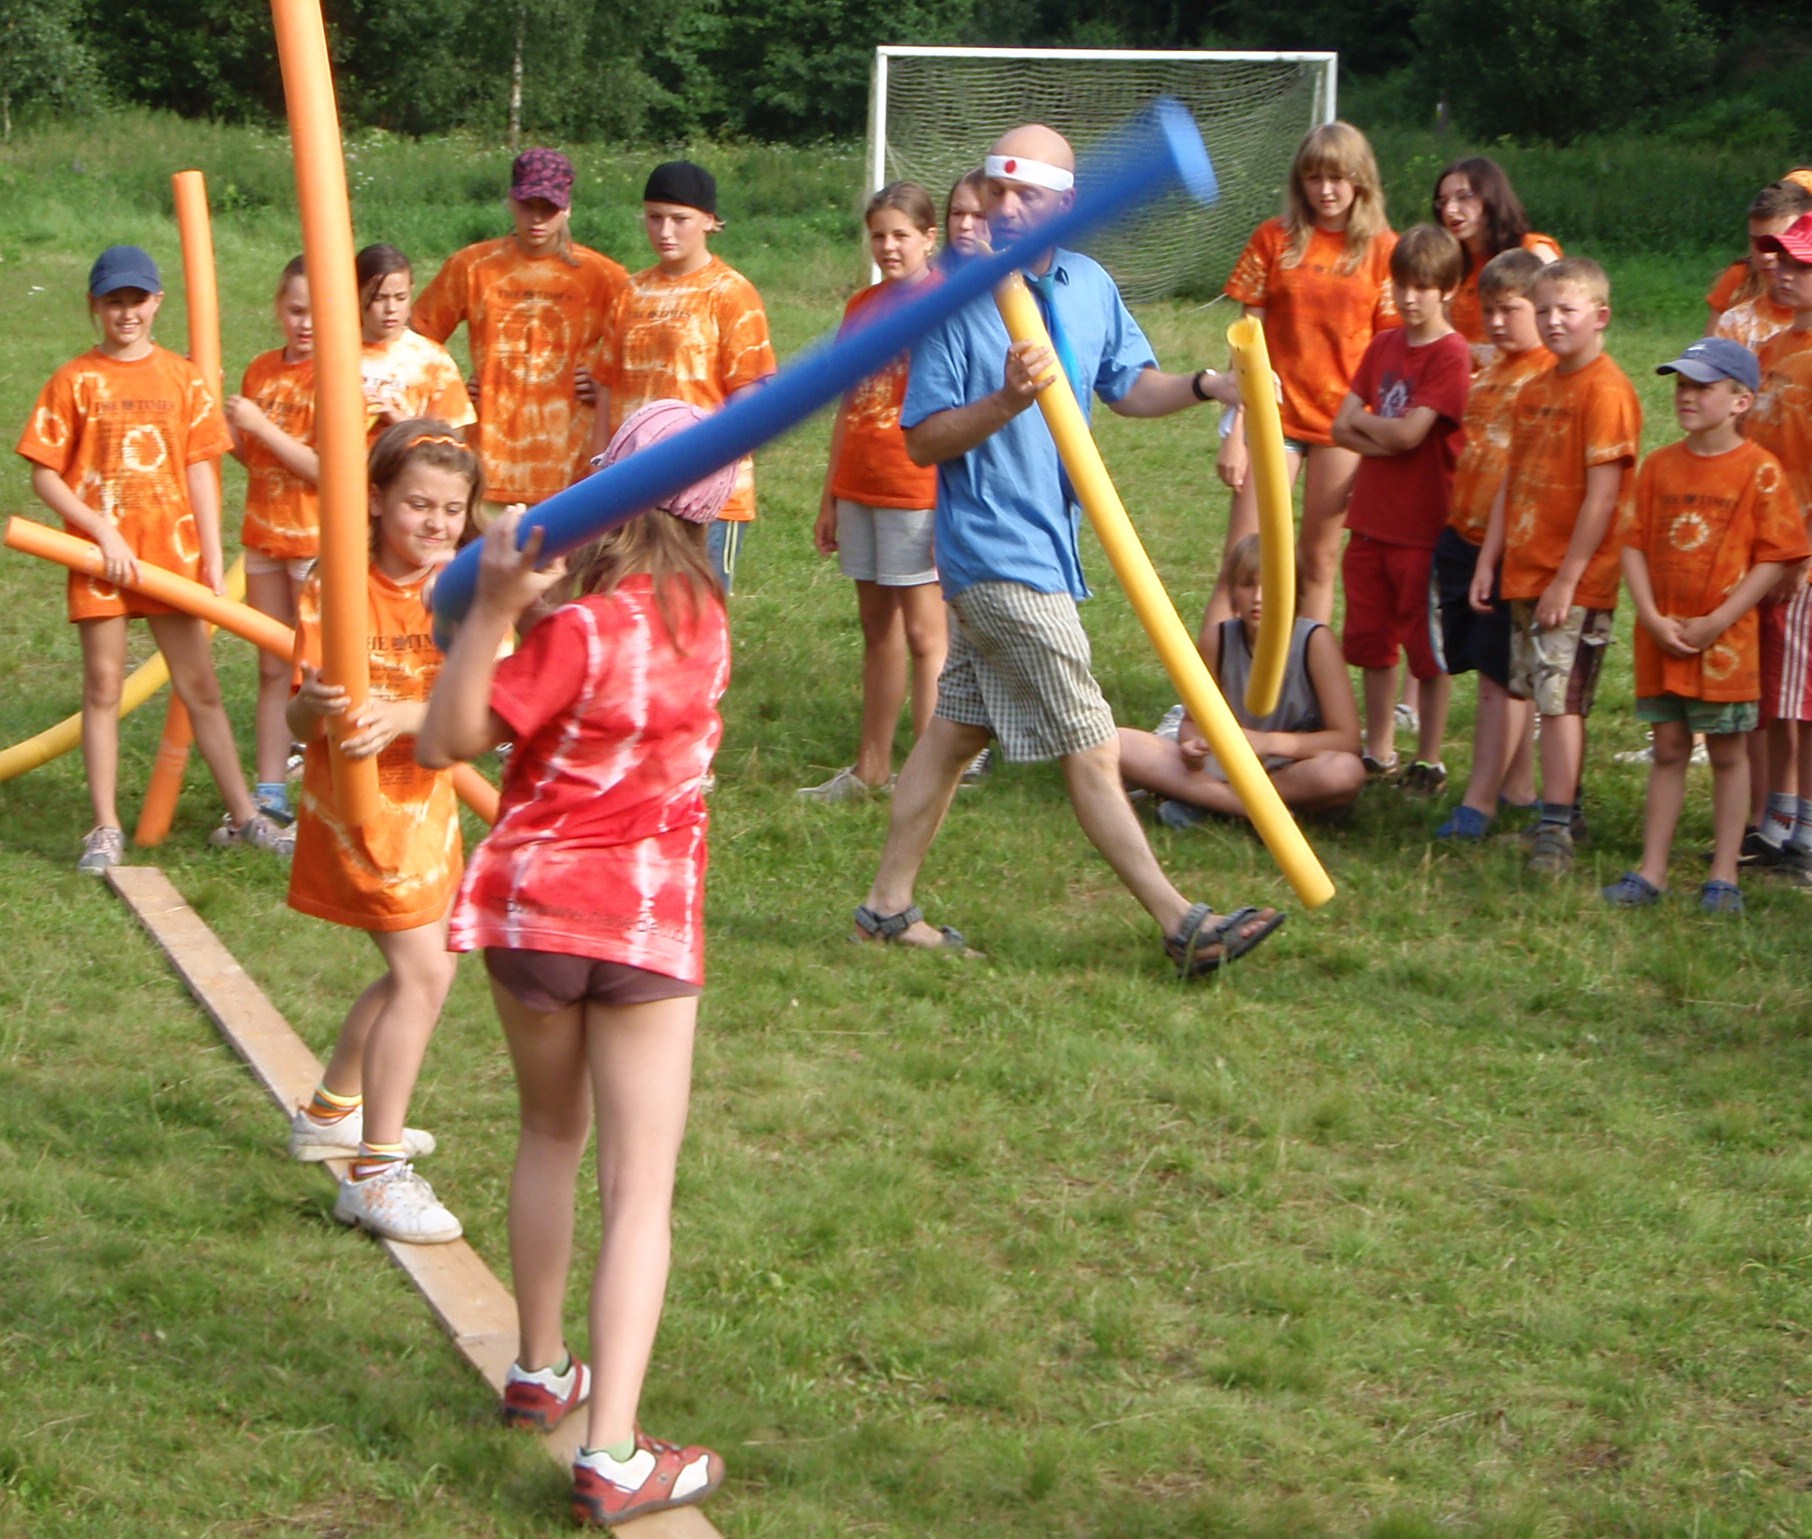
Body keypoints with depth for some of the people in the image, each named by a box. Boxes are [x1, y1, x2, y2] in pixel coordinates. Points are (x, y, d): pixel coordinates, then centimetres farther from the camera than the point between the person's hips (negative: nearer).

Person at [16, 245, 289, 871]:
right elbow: (44, 476, -3)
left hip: (172, 554, 2)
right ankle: (106, 829, 10)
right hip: (100, 554, -2)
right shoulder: (74, 381, -2)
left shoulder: (183, 378, 5)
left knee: (200, 685, 7)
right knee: (103, 685, 4)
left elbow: (200, 471, 5)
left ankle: (244, 817, 13)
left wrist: (213, 558, 0)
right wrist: (103, 531, -12)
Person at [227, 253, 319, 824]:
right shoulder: (260, 370, 8)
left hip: (318, 540, -6)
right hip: (263, 536, 6)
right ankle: (269, 792, 17)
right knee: (272, 669, 11)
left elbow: (328, 470, -18)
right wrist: (227, 428, -1)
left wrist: (261, 425, -18)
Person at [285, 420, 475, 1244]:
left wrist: (402, 716, -35)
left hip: (424, 797, 6)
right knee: (423, 973, -14)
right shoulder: (336, 589, -15)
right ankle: (375, 1171, -9)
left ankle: (332, 1112, 41)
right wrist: (318, 704, -41)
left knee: (415, 969, 20)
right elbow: (299, 720, -17)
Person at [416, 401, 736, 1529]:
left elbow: (450, 741, -16)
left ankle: (540, 1373, 35)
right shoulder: (703, 615, 1)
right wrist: (533, 604, 1)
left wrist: (495, 607, -22)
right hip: (651, 920, 1)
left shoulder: (583, 626, -15)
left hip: (532, 907, -1)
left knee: (552, 1135, 23)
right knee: (640, 1189, -1)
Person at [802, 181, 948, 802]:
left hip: (916, 494, -7)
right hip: (860, 491, 7)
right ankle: (871, 769, 20)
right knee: (877, 628, 13)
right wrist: (830, 497, 16)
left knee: (923, 633, -4)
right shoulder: (861, 307, 12)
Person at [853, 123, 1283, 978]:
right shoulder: (958, 300, -13)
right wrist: (1008, 402, -28)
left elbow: (1129, 386, 18)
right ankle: (1182, 924, 0)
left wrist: (1207, 386, -1)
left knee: (956, 728, 15)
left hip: (1044, 545, 8)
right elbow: (922, 440, -13)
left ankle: (887, 905, 24)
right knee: (1092, 753, -4)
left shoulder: (1090, 287, 7)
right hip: (1002, 559, -8)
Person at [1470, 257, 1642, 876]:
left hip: (1577, 580, -8)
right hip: (1526, 572, 8)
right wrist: (1488, 562, 11)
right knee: (1550, 699, 13)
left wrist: (1567, 579, -18)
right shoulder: (1536, 390, 13)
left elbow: (1603, 496, -17)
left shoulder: (1606, 390, -13)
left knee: (1560, 699, -10)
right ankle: (1564, 809, 22)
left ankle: (1554, 831, -9)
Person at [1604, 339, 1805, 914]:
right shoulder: (1659, 466, 5)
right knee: (1668, 749, 10)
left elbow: (1775, 558, -9)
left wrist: (1716, 622, -13)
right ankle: (1651, 871, 13)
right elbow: (1635, 544, 4)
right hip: (1661, 638, 4)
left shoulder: (1760, 471, -8)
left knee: (1727, 752, 6)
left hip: (1724, 640, -4)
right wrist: (1652, 618, -9)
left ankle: (1723, 877, 12)